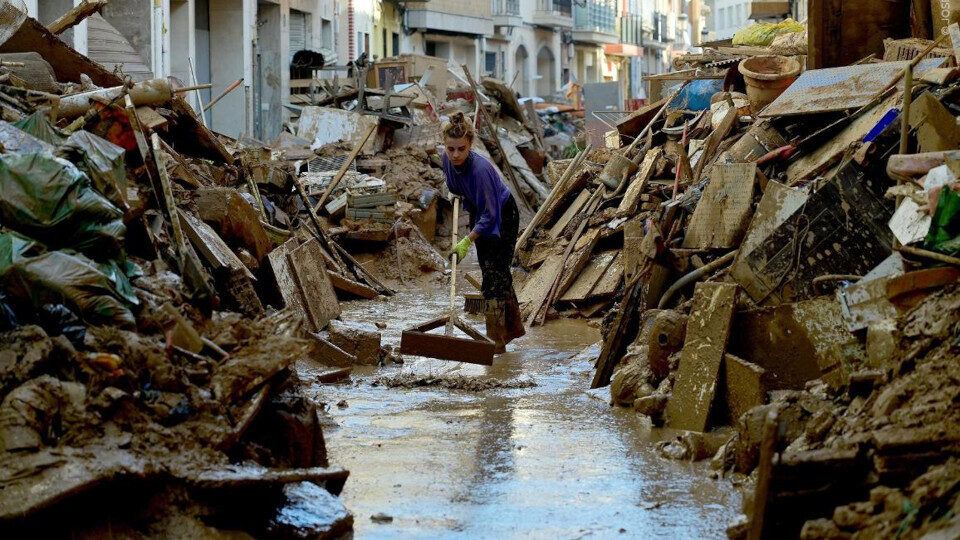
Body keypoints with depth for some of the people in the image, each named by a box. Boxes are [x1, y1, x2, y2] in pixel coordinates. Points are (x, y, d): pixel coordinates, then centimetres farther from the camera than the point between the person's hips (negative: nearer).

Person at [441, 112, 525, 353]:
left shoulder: (480, 169, -37)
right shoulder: (448, 159, -16)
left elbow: (489, 216, -33)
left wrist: (467, 242, -36)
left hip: (502, 218, -8)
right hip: (480, 215, 8)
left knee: (494, 274, -11)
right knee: (494, 272, 16)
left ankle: (496, 340, -8)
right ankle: (513, 328, 31)